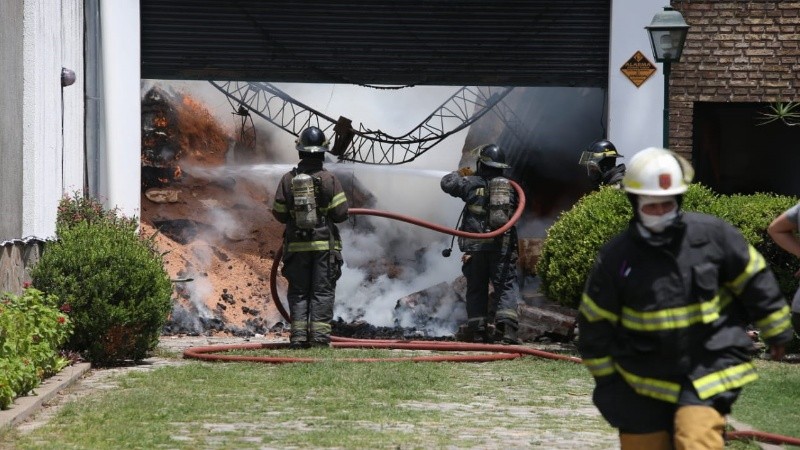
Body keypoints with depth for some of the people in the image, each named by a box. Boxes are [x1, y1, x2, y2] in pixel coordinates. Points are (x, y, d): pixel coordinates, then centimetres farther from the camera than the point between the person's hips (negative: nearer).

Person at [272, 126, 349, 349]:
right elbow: (340, 213, -9)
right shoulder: (330, 179, -8)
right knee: (322, 292, 3)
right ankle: (320, 335, -2)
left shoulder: (288, 180, -1)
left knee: (298, 292, 8)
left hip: (296, 245, 2)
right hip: (324, 244, -2)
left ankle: (299, 336, 3)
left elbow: (279, 214, 2)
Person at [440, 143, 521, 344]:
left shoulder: (473, 183, 1)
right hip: (504, 245, 1)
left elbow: (447, 183, 7)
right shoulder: (510, 187, 11)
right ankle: (505, 322, -23)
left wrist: (460, 173, 25)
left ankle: (477, 326, 7)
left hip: (477, 245, -1)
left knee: (476, 288, 9)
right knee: (506, 285, -3)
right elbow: (513, 212, 17)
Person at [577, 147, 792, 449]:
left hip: (709, 365, -2)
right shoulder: (616, 257, -8)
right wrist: (606, 378, 5)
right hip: (644, 380, 2)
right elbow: (595, 322, 1)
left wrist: (776, 331, 11)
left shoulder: (712, 235, -7)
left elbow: (753, 280, 5)